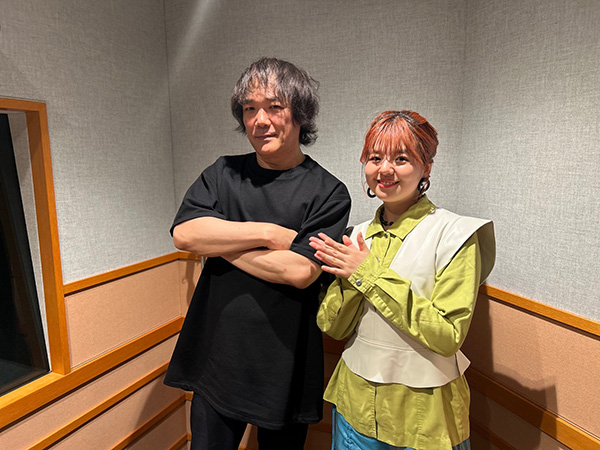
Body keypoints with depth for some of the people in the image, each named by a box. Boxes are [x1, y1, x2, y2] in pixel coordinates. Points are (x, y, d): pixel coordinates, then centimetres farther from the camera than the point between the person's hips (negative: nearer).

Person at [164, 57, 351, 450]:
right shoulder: (223, 173, 3)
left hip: (284, 372, -2)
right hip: (215, 362, 3)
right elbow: (184, 233, -10)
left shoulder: (329, 193, -9)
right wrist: (269, 233, -16)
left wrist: (218, 243, -13)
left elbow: (300, 270, -21)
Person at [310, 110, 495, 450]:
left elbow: (449, 335, -22)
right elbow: (333, 327, -2)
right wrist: (348, 278, -20)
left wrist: (369, 273, -22)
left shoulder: (455, 234, -14)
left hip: (423, 413, -3)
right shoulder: (358, 236, 0)